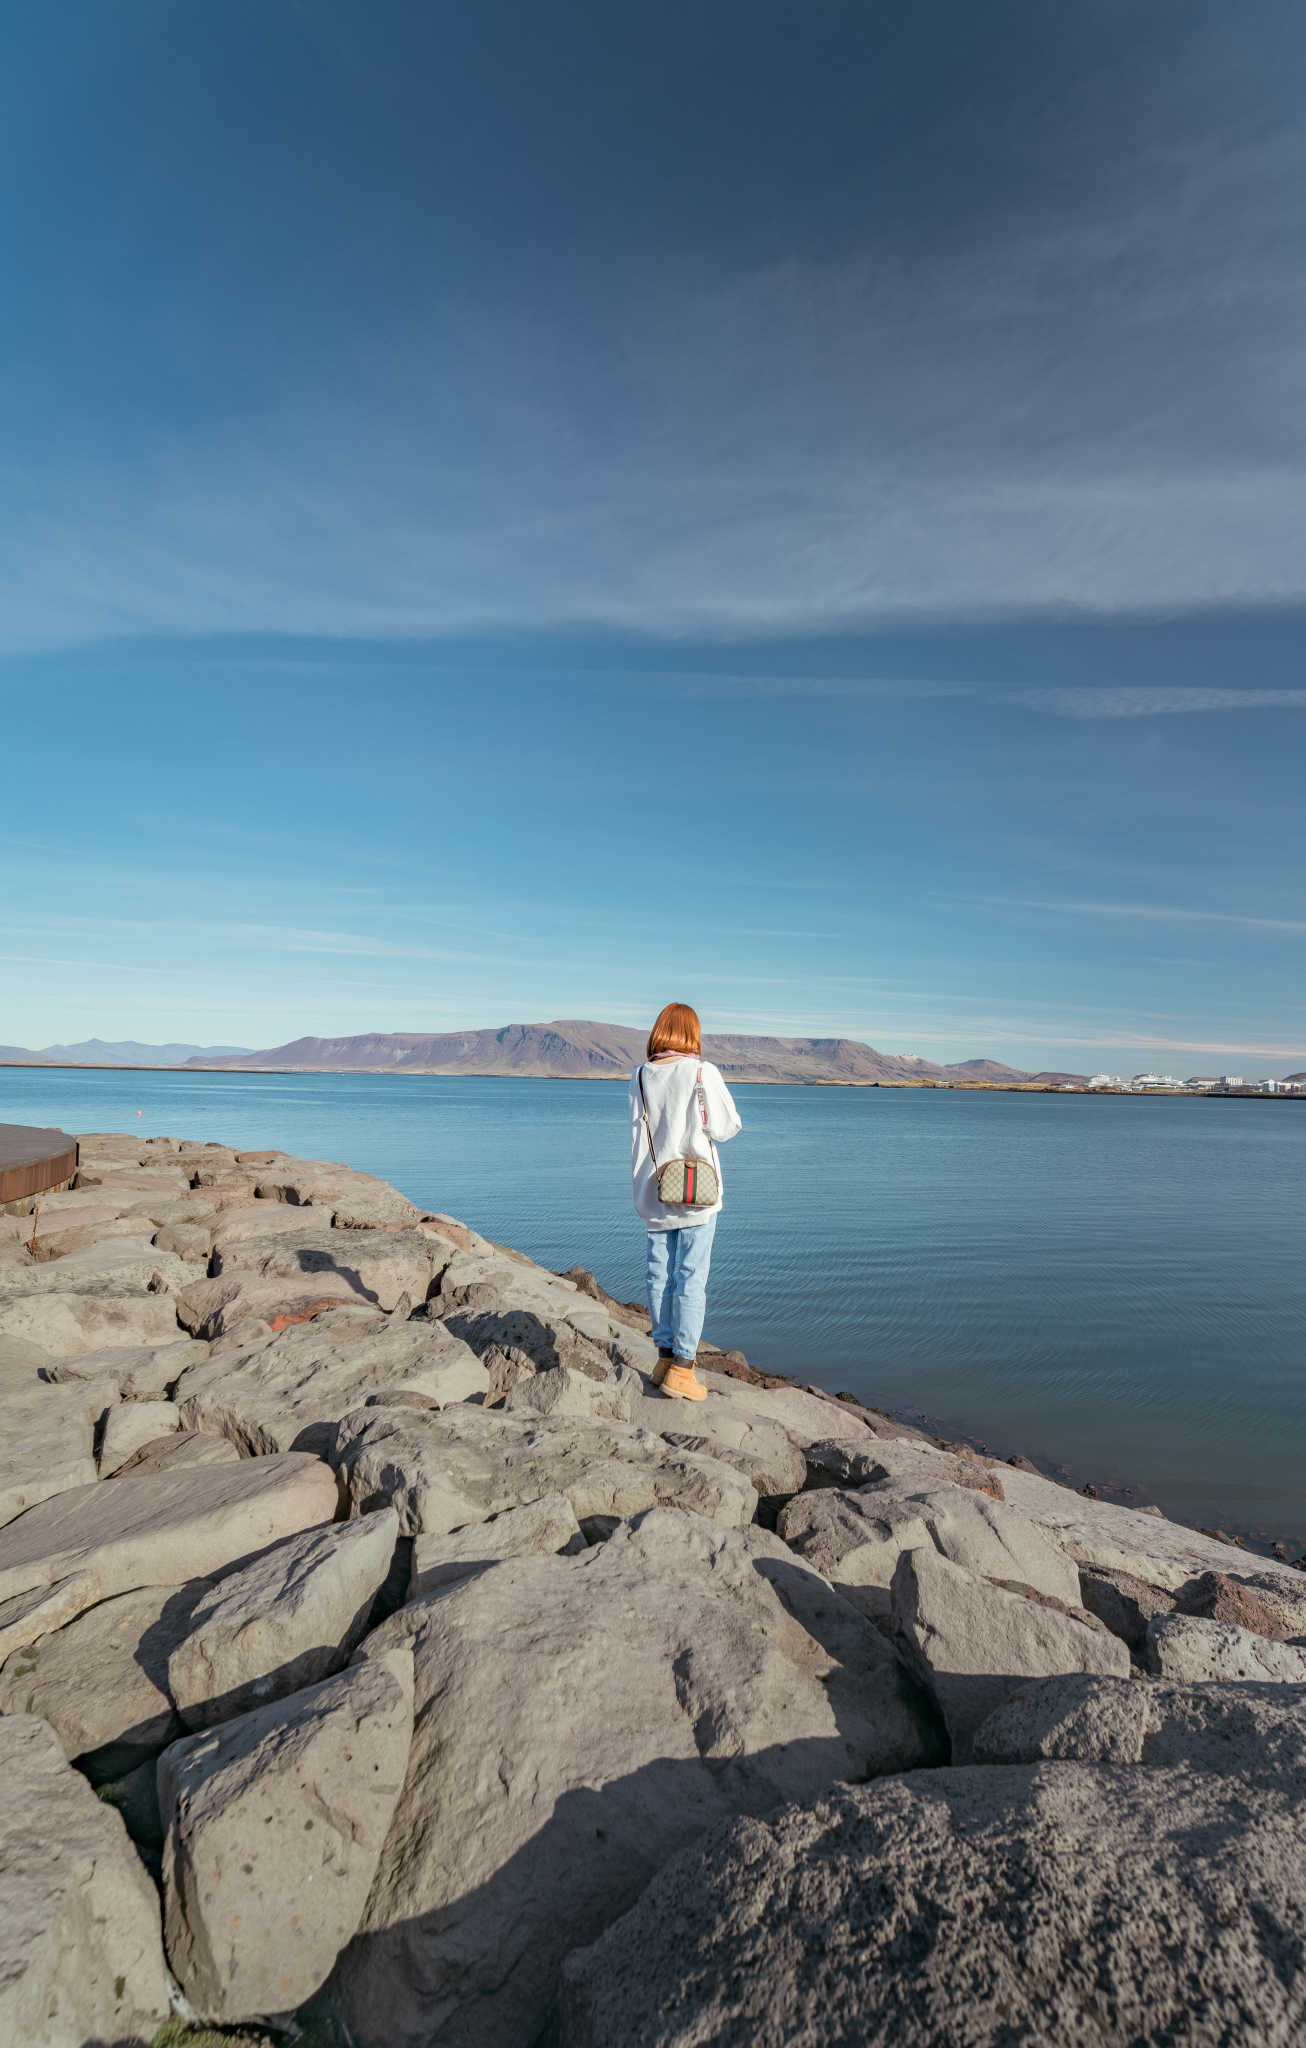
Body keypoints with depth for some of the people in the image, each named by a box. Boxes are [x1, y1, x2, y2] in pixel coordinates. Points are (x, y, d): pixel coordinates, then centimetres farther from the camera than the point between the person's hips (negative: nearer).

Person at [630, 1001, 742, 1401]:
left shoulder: (640, 1076, 1)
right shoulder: (703, 1072, -10)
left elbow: (640, 1132, 5)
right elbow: (728, 1126, -4)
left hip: (654, 1193, 4)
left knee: (660, 1276, 12)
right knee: (692, 1279, 2)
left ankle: (665, 1358, 22)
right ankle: (681, 1370, 5)